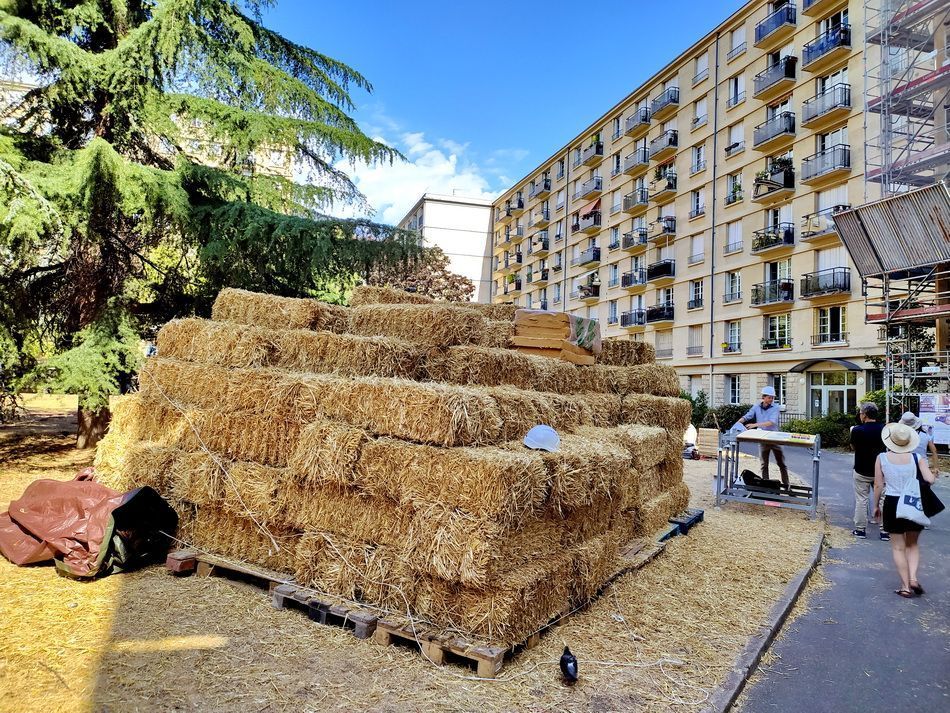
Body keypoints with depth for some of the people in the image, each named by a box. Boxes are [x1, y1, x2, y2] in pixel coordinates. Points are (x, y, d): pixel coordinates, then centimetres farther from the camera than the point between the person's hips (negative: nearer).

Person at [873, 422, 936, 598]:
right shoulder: (917, 458, -7)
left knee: (898, 547, 10)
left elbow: (878, 485, -5)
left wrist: (876, 505, 7)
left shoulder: (882, 458, -7)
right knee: (912, 544, 20)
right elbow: (930, 479, -15)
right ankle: (913, 578, 3)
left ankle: (905, 586, 10)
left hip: (892, 504, -1)